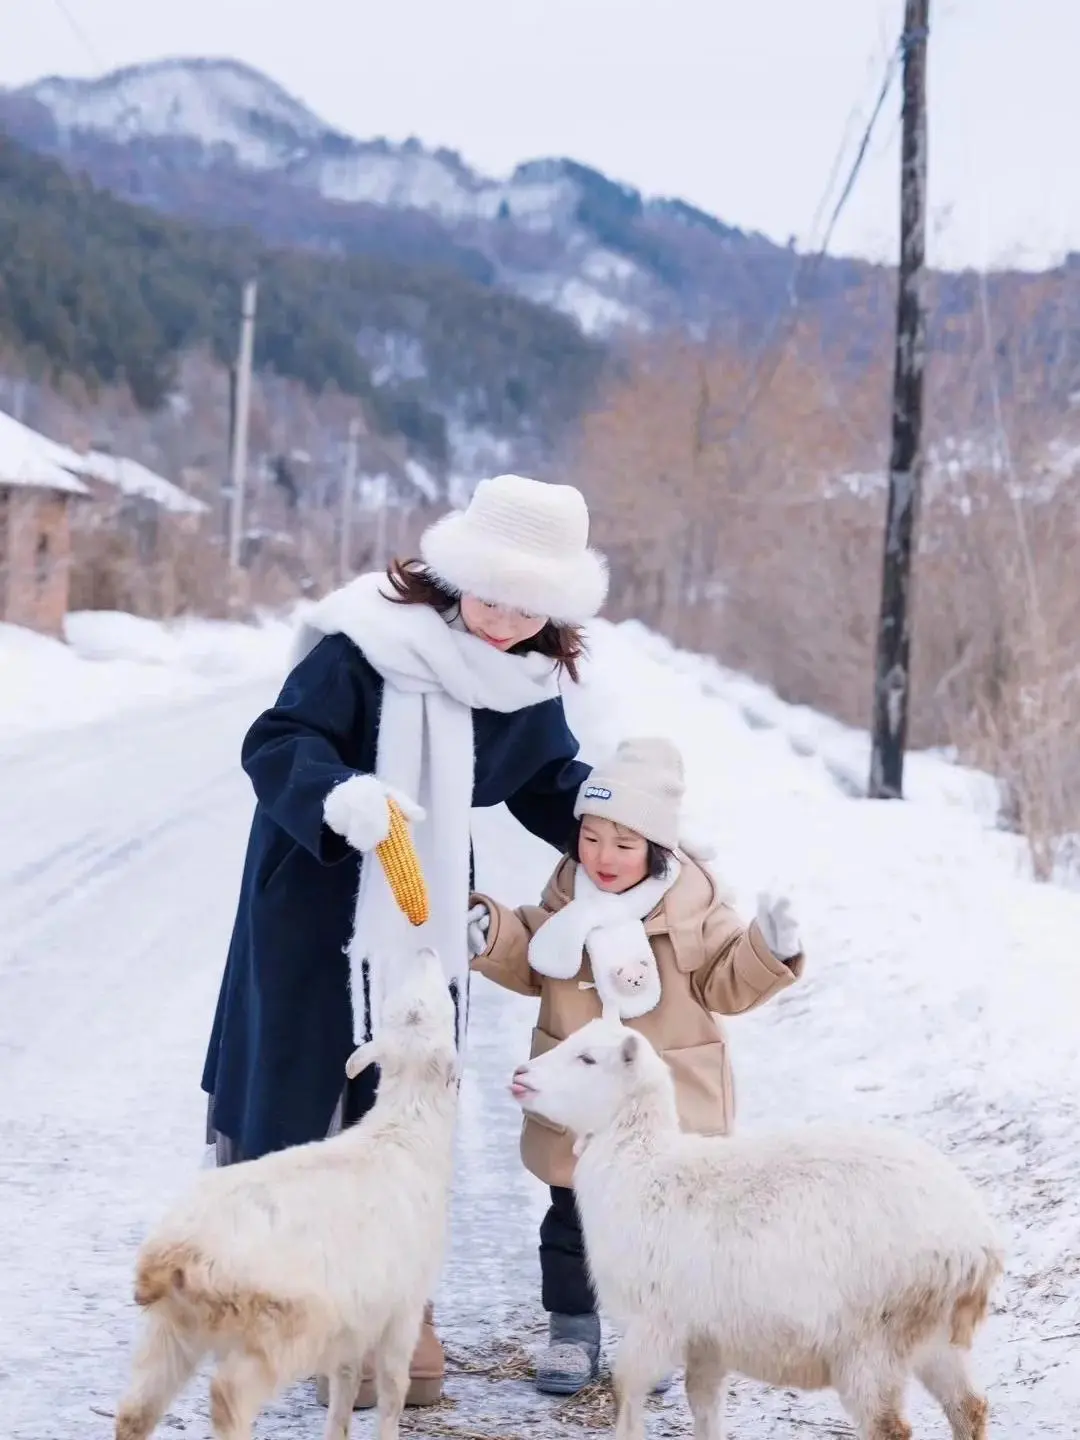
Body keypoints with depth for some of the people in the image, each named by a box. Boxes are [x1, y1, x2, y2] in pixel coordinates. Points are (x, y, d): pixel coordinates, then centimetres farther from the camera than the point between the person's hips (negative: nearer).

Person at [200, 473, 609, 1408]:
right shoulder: (366, 646, -19)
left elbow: (550, 785, 13)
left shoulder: (531, 685, 1)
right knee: (294, 1084, 3)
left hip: (429, 911, 5)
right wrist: (335, 793, -40)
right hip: (313, 902, -5)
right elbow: (276, 743, -21)